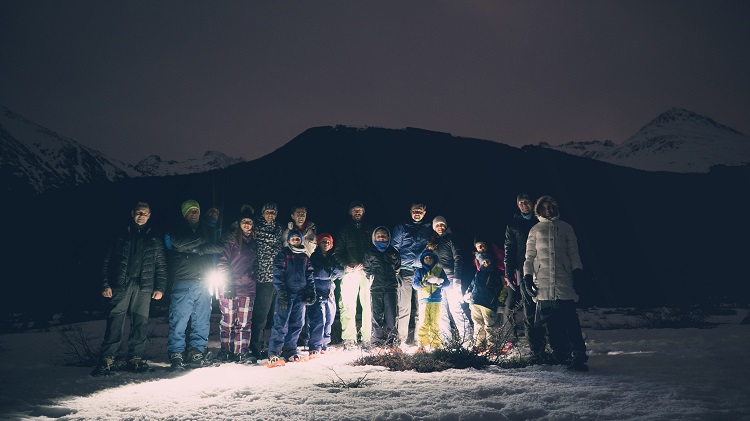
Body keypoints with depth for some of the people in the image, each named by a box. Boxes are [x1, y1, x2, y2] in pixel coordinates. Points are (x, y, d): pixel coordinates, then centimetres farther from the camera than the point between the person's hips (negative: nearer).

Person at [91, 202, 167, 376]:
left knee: (140, 323, 0)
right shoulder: (122, 236, 11)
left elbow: (161, 266, 13)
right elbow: (107, 262, 9)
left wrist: (160, 288, 3)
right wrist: (106, 285, -1)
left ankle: (135, 358, 8)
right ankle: (106, 359, -4)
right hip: (120, 285, -1)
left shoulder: (155, 240, 14)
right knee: (115, 322, -7)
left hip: (144, 287, 1)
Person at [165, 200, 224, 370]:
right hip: (184, 282, -3)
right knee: (179, 319, -7)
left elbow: (218, 247, 9)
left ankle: (197, 352, 10)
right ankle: (176, 354, -1)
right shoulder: (178, 232, 10)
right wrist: (203, 243, -3)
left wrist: (198, 249, -4)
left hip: (204, 283, 4)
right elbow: (180, 244, -11)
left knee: (202, 321, 3)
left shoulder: (205, 233, 21)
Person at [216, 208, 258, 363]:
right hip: (230, 287, -4)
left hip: (247, 288, 5)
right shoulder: (231, 241, -1)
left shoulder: (254, 243, 15)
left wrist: (252, 277, 11)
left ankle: (241, 352, 6)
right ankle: (224, 351, 9)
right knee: (228, 321, -1)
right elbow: (223, 263, -6)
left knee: (244, 322, 2)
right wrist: (228, 284, -13)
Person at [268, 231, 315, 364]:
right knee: (281, 324, -9)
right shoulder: (283, 254, 1)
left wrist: (311, 292, 10)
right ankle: (274, 352, -6)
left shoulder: (305, 257, 18)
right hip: (286, 293, -5)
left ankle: (290, 350, 15)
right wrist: (281, 292, -16)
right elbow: (277, 274, -7)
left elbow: (309, 276, 21)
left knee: (296, 324, 7)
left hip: (300, 294, 5)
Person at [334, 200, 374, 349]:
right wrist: (346, 264, -7)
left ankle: (367, 338, -2)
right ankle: (349, 338, -6)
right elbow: (338, 252, 10)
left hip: (366, 270, 1)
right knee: (348, 305, -8)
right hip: (350, 271, -1)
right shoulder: (345, 230, 16)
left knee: (368, 304, -5)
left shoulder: (369, 230, 18)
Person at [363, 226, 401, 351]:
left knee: (391, 315, -6)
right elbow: (366, 269, 16)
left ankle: (391, 342, -2)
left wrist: (392, 278, 11)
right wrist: (372, 278, 7)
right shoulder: (369, 253, 12)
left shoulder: (394, 252, 15)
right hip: (375, 288, -1)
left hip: (391, 287, 1)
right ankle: (377, 343, -3)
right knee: (377, 316, -5)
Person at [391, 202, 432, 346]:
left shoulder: (429, 228, 18)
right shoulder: (401, 227, 14)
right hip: (406, 270, -2)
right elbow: (394, 248, 9)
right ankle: (402, 340, -9)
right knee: (404, 306, -9)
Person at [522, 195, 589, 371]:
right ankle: (561, 357, 7)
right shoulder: (535, 230, 15)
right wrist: (527, 277, 2)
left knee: (570, 319, -11)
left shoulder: (565, 228, 15)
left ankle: (578, 357, -11)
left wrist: (577, 271, 0)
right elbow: (529, 256, 13)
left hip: (564, 280, -1)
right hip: (543, 282, 1)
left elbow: (573, 253, 13)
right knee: (551, 323, -1)